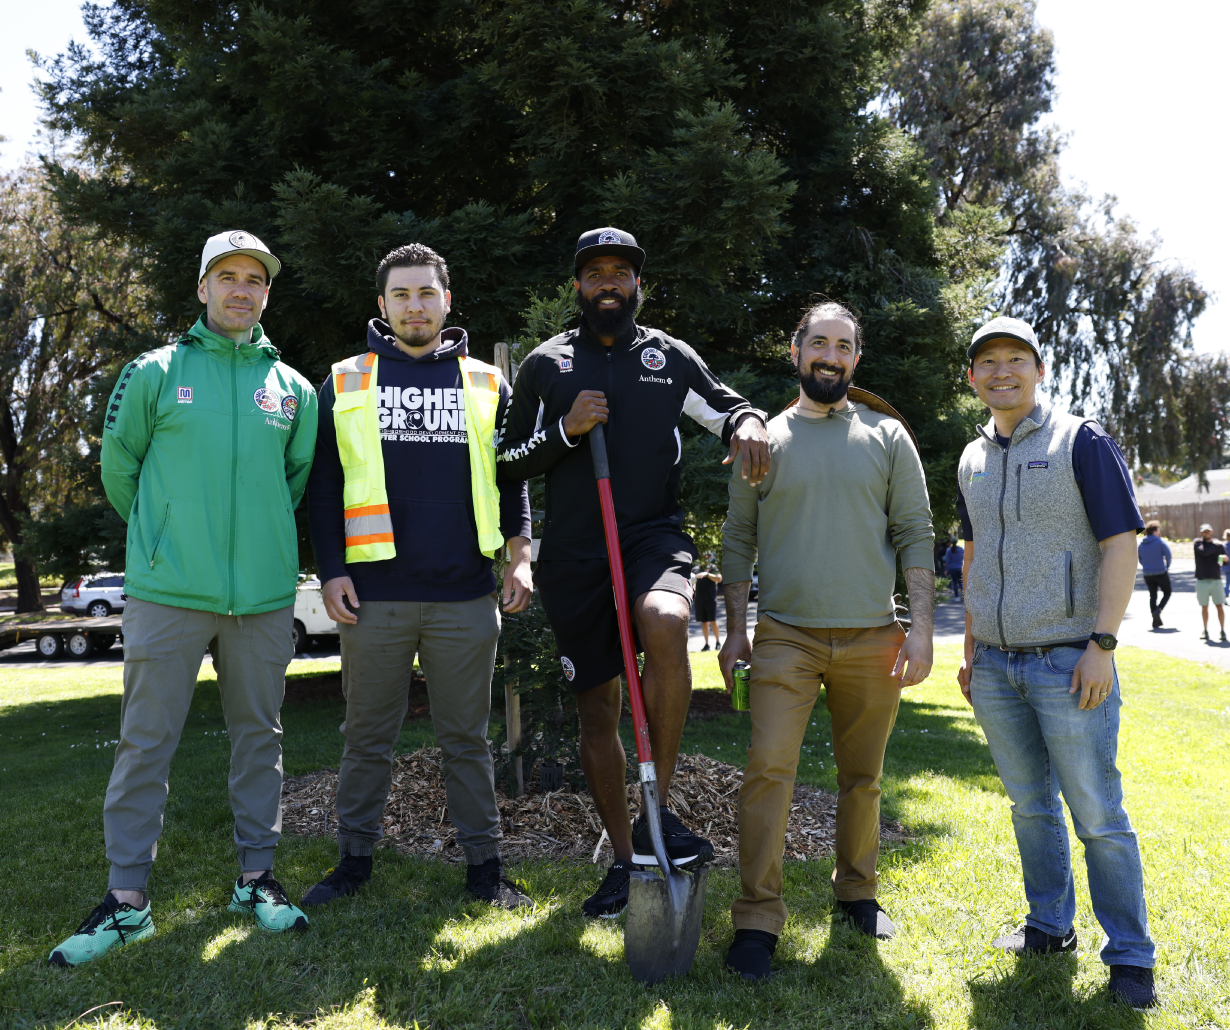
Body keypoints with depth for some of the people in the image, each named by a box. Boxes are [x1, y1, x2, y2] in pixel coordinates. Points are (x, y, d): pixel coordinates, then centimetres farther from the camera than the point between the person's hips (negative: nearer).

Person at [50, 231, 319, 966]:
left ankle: (257, 877, 22)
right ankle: (128, 899, 11)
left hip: (265, 595, 2)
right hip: (168, 593, -2)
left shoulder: (294, 389, 8)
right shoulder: (155, 373, 2)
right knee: (146, 742, 2)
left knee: (259, 736, 10)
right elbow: (119, 465, 10)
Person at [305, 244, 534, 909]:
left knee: (466, 736, 8)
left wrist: (519, 556, 3)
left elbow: (512, 478, 14)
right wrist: (331, 571, -1)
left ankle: (483, 863, 17)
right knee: (368, 735, 9)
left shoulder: (487, 384, 12)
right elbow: (323, 485, 8)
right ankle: (355, 860, 22)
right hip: (373, 596, 0)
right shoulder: (346, 382, 9)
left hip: (465, 595, 0)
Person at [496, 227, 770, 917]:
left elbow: (727, 406, 18)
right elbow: (512, 461, 10)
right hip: (574, 552, 2)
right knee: (597, 708, 6)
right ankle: (625, 859, 22)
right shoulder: (547, 363, 10)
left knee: (665, 624, -35)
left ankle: (657, 815, -21)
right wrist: (567, 429, -8)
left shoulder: (670, 356, 9)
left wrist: (746, 423, -6)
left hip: (653, 533, -1)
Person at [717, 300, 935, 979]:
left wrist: (921, 628, -4)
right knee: (767, 769, -12)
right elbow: (739, 538, 9)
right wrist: (734, 629, 3)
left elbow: (915, 535, 5)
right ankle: (758, 918, -4)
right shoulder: (763, 439, 7)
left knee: (862, 777, 11)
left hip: (872, 640, 1)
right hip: (785, 636, -1)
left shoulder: (887, 438, 8)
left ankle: (857, 890, 31)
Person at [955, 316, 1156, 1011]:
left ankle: (1131, 955, 10)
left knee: (1098, 815, -2)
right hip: (996, 666, 5)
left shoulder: (1082, 441, -4)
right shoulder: (973, 460, 12)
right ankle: (1052, 926, 28)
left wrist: (1102, 643, -15)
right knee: (1030, 806, 14)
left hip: (1068, 662, -5)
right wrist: (970, 648, 16)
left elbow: (1121, 546, -9)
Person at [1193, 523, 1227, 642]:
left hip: (1216, 580, 1)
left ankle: (1223, 631, 6)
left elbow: (1226, 562, 2)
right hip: (1202, 581, -1)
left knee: (1220, 606, -1)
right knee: (1204, 607, 5)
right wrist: (1216, 546, -4)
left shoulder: (1219, 545, 7)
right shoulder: (1197, 542, 0)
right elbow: (1204, 552, -18)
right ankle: (1205, 631, 15)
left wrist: (1224, 558, -21)